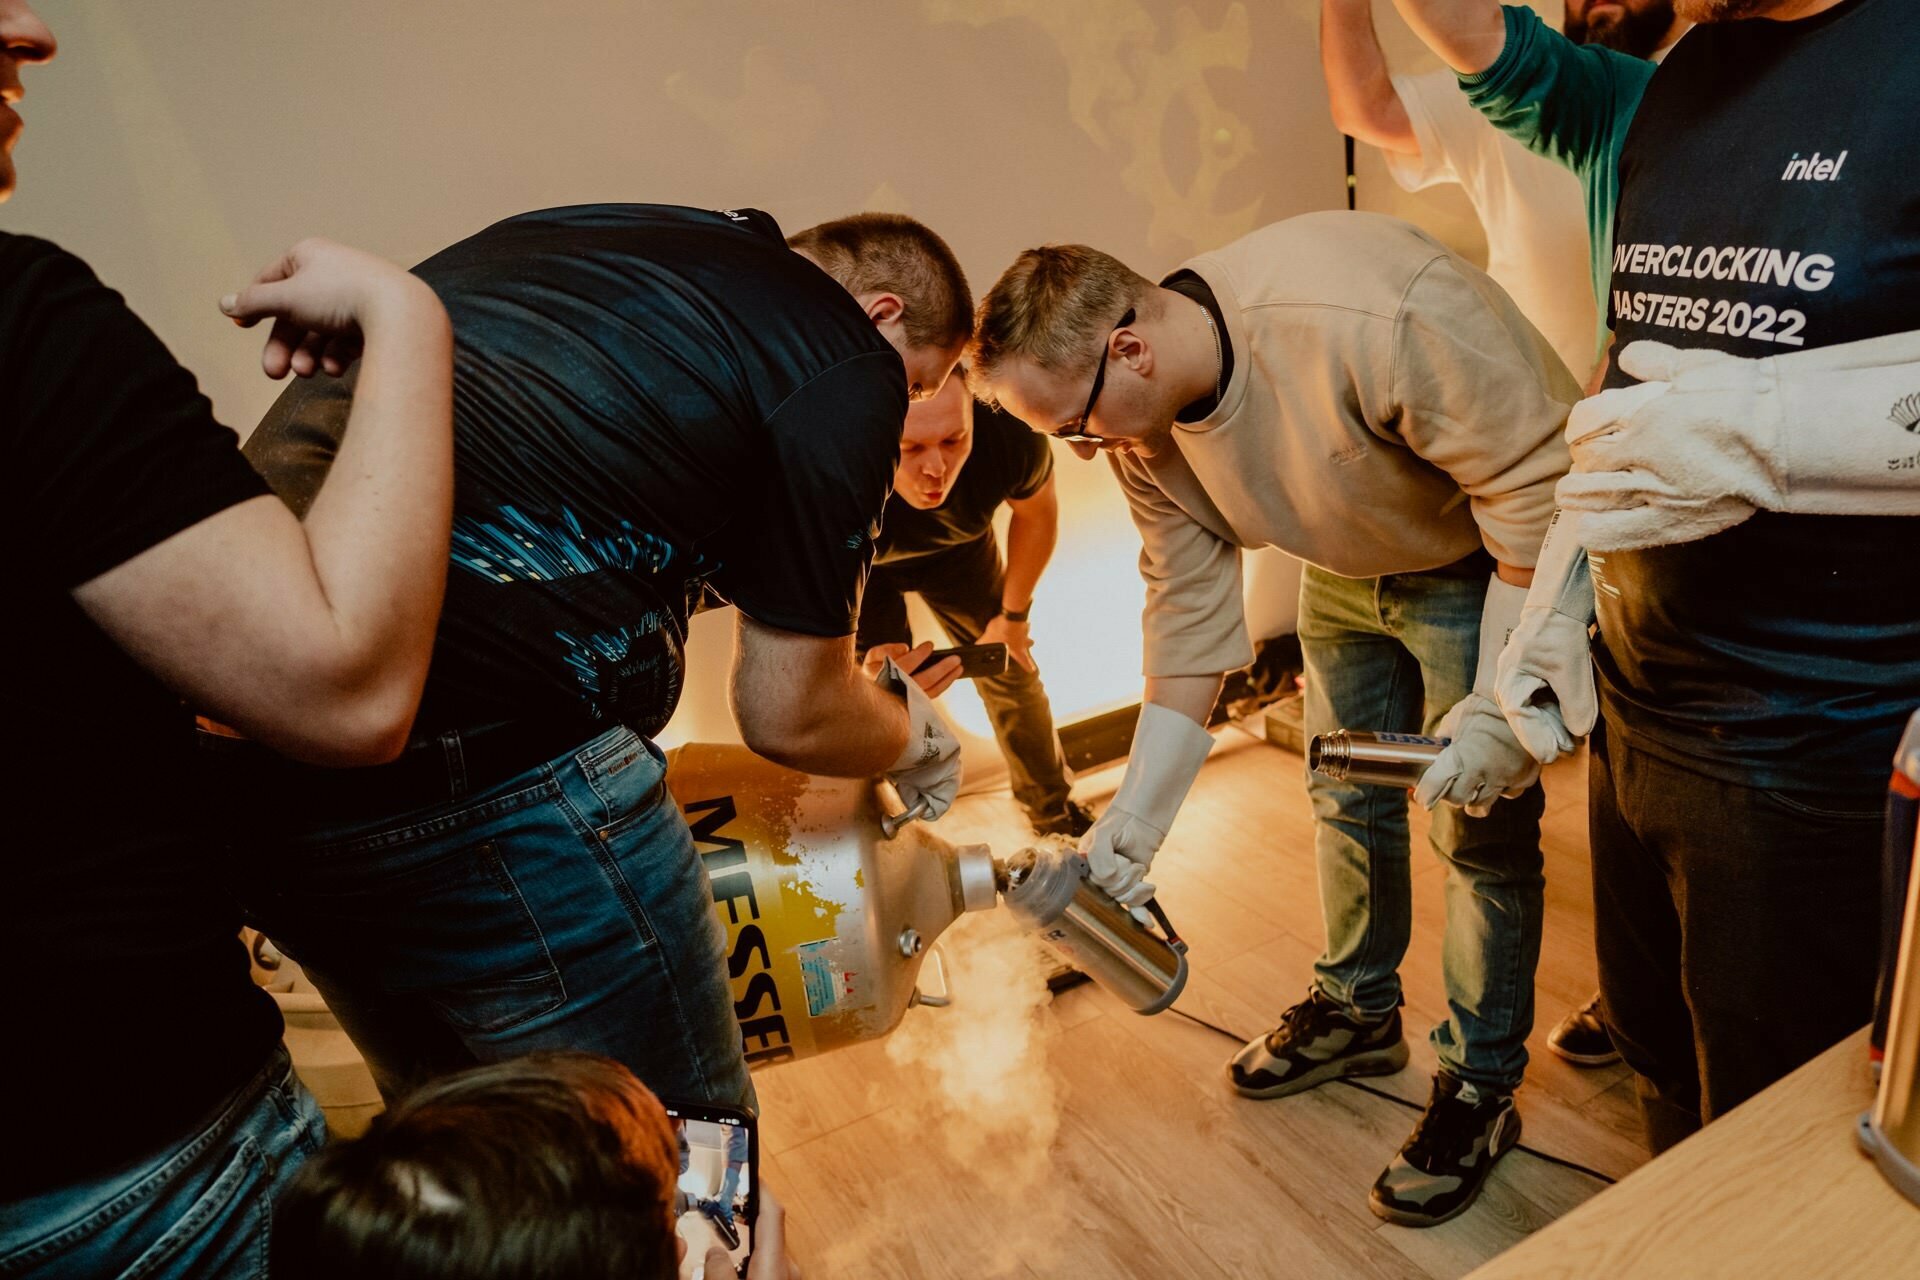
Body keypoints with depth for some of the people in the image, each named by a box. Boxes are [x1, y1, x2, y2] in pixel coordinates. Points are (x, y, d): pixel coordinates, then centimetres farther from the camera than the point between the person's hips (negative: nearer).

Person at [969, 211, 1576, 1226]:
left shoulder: (1373, 319, -40)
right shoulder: (1139, 426, -16)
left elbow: (1538, 482, -31)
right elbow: (1189, 611, -9)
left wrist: (1501, 708, -30)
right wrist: (1136, 816, -10)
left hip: (1484, 568, -6)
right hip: (1347, 565, 7)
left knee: (1482, 832, -1)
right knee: (1346, 799, 16)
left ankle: (1479, 1089, 19)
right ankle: (1356, 1013, 39)